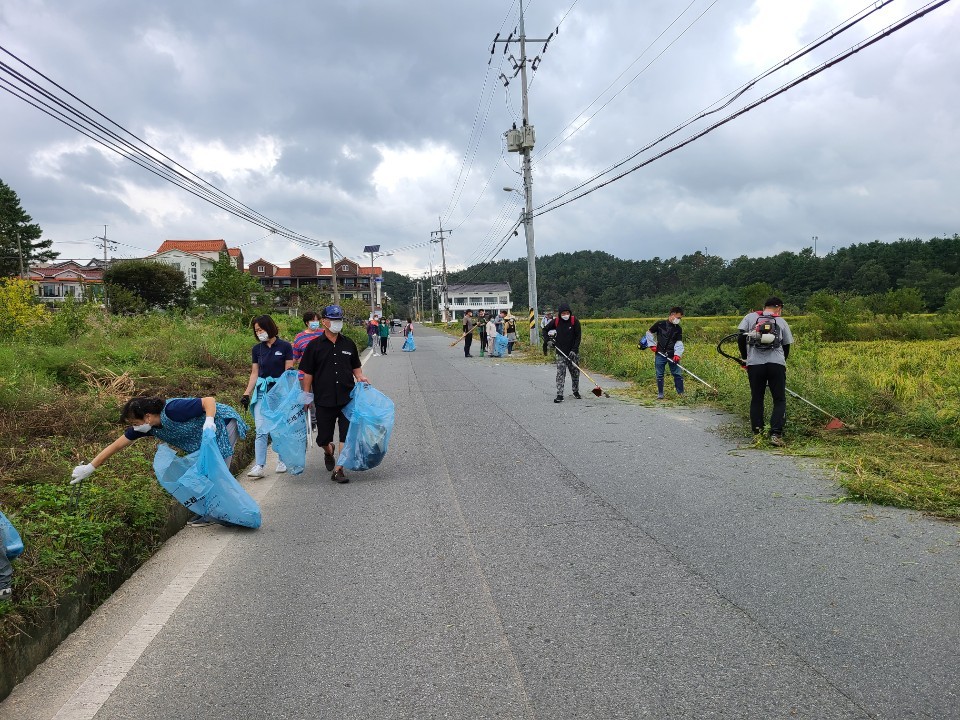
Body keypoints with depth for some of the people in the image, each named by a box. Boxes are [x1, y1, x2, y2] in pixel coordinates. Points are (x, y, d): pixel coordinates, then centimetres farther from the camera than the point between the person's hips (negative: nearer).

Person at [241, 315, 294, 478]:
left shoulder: (285, 347, -3)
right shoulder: (256, 349, 8)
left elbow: (289, 372, -2)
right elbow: (254, 373, 12)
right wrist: (246, 394, 6)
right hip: (262, 391, 3)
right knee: (261, 430, -6)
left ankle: (282, 461, 22)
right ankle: (259, 466, -9)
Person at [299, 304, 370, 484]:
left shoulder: (348, 344, 7)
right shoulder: (314, 346, -1)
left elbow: (356, 366, 20)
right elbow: (307, 373, 3)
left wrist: (360, 377, 0)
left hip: (347, 398, 1)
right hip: (323, 400, -1)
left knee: (346, 435, -5)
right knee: (323, 438, 10)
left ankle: (338, 470, 2)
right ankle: (329, 451, 44)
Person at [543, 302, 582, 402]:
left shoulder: (575, 321, -8)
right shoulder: (556, 322, -3)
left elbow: (578, 337, -7)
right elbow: (546, 330, 13)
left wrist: (574, 350, -15)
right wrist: (547, 340, -3)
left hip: (573, 352, 0)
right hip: (561, 352, 0)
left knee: (575, 373, 11)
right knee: (560, 373, -8)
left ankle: (576, 391, 31)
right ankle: (559, 395, -9)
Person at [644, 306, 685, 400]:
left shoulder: (678, 329, 5)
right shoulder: (660, 324, -3)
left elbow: (679, 343, -2)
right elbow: (649, 333, 8)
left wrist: (677, 354, -16)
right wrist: (652, 345, 1)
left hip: (672, 355, 2)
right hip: (660, 354, -2)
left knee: (678, 374, -1)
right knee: (659, 375, 4)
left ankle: (680, 393, 10)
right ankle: (660, 394, 16)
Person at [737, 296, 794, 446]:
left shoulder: (750, 317, 15)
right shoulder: (781, 322, 16)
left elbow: (740, 337, 4)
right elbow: (786, 347, 17)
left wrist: (744, 358, 16)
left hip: (754, 364, 1)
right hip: (777, 364, -1)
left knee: (756, 400, 11)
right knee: (780, 400, 6)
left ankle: (757, 433, 9)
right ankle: (775, 434, -5)